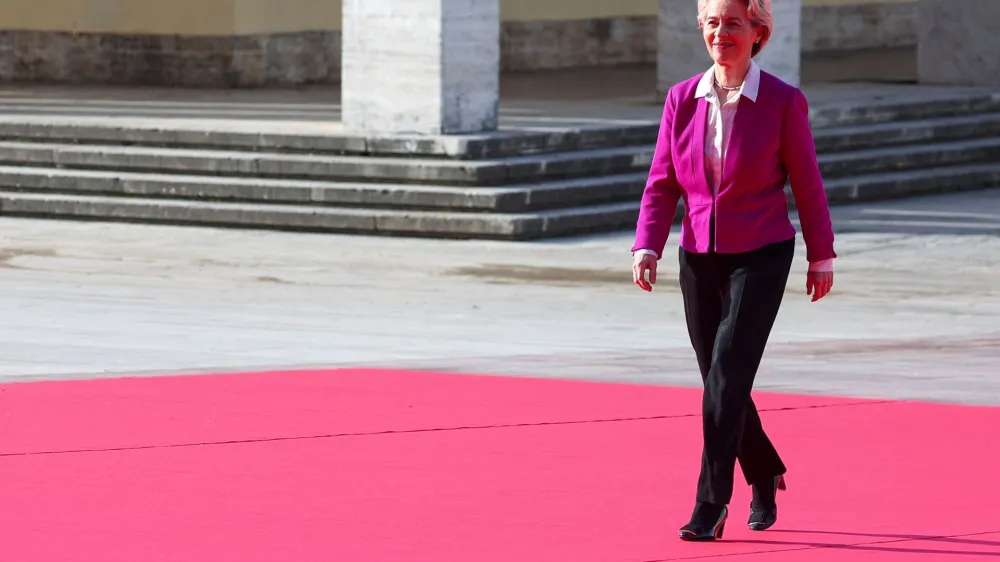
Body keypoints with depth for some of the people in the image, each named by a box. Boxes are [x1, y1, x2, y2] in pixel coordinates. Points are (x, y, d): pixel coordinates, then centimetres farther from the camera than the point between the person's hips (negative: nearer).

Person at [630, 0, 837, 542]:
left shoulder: (783, 102, -7)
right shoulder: (682, 100, 2)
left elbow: (806, 183, 0)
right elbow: (662, 182, 4)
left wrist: (821, 255, 4)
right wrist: (647, 246, -9)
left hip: (761, 256, -4)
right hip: (699, 257, 4)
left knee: (727, 375, -15)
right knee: (722, 380, 12)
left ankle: (710, 506, -13)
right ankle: (766, 477, 36)